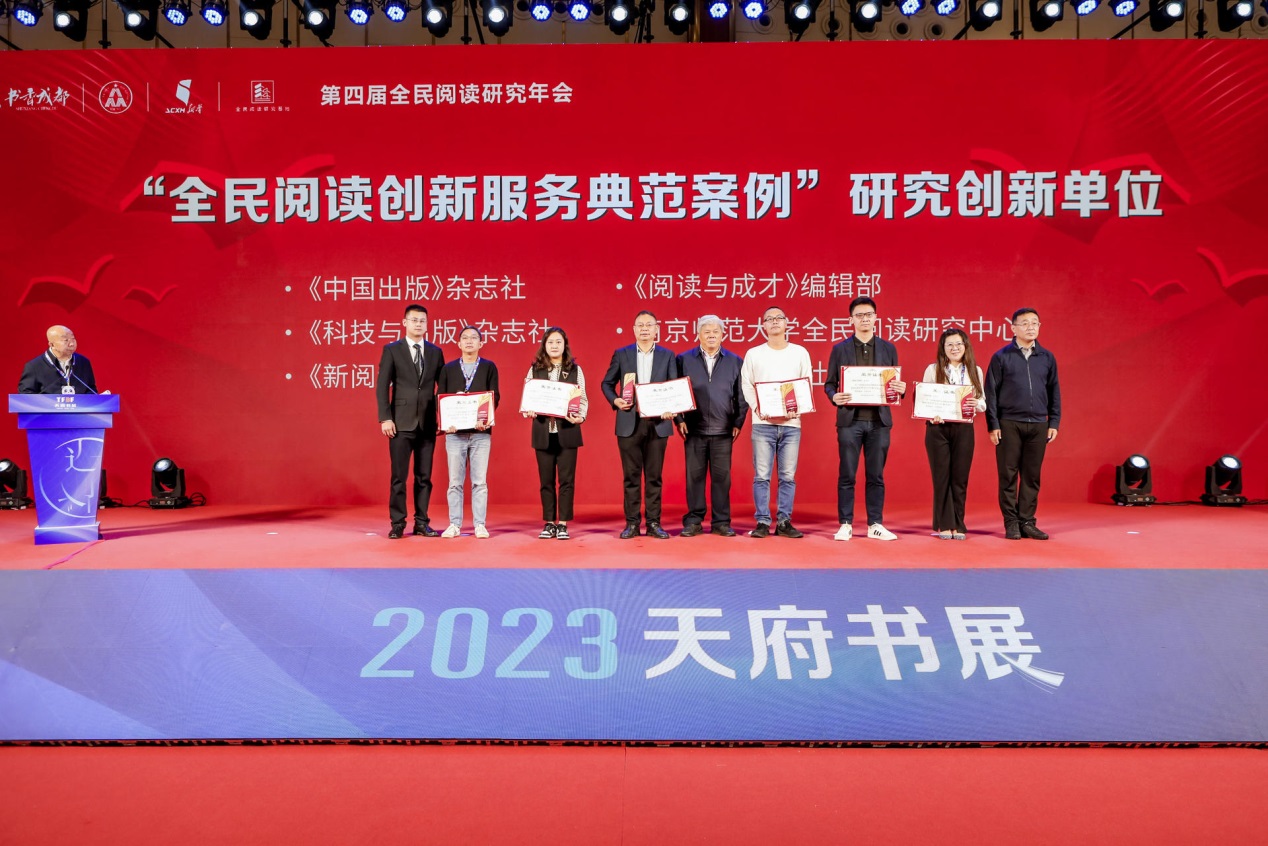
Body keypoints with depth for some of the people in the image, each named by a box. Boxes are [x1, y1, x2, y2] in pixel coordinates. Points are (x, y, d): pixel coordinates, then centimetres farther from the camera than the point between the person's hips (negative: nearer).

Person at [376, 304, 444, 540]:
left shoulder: (435, 352, 10)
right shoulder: (392, 350, 3)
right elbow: (382, 386, -2)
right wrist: (385, 418, -10)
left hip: (428, 423, 3)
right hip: (401, 423, -3)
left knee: (424, 477, 6)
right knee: (399, 476, -1)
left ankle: (421, 523, 13)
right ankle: (397, 523, 7)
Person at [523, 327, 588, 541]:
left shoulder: (575, 370, 5)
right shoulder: (535, 370, 8)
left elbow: (583, 399, 3)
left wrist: (581, 417, -15)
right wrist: (528, 411, -13)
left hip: (567, 431, -1)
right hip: (543, 432, 1)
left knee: (566, 479, 0)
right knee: (546, 480, 6)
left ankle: (563, 524, 8)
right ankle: (549, 523, 15)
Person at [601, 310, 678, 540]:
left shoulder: (667, 355, 7)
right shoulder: (621, 355, 7)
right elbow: (607, 383, 11)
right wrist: (615, 400, -8)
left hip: (657, 423, 0)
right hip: (629, 424, 0)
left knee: (654, 476, 4)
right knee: (631, 476, 4)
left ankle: (654, 523, 11)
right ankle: (631, 523, 10)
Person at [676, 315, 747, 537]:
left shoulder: (735, 361, 8)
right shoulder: (684, 359, 6)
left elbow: (741, 395, 8)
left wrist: (738, 422, 2)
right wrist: (679, 419, -1)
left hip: (723, 430, 0)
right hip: (694, 429, 0)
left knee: (722, 477, 3)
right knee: (694, 476, 3)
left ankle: (721, 522, 10)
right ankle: (693, 521, 11)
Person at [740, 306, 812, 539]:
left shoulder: (800, 353, 10)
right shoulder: (753, 354, 8)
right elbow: (746, 386, 6)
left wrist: (797, 409, -8)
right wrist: (757, 408, -10)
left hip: (791, 423, 1)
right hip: (763, 423, -1)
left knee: (788, 476, 2)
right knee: (762, 475, -3)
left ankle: (784, 522, 9)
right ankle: (762, 522, 4)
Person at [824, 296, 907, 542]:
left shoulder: (888, 349, 10)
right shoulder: (840, 349, 6)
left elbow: (895, 384, 11)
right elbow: (829, 384, 6)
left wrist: (901, 389, -12)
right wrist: (835, 397, -15)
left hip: (879, 420, 1)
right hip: (850, 419, -1)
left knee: (876, 476, 6)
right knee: (847, 476, 1)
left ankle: (875, 525, 13)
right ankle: (845, 525, 8)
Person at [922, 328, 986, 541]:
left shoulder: (975, 371, 10)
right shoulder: (933, 370, 4)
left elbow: (983, 402, 9)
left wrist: (976, 404, -14)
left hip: (964, 429, 1)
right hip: (938, 428, -1)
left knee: (960, 477, 3)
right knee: (941, 476, 2)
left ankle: (958, 525, 12)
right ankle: (944, 525, 10)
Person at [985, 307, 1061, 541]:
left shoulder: (1047, 358, 10)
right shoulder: (1001, 357, 1)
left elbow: (1054, 392, 13)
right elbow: (991, 392, 0)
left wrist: (1054, 422, 6)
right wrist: (993, 425, -6)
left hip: (1038, 425, 3)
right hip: (1009, 424, -3)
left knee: (1032, 477, 5)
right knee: (1008, 476, 0)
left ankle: (1027, 522, 12)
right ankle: (1011, 523, 8)